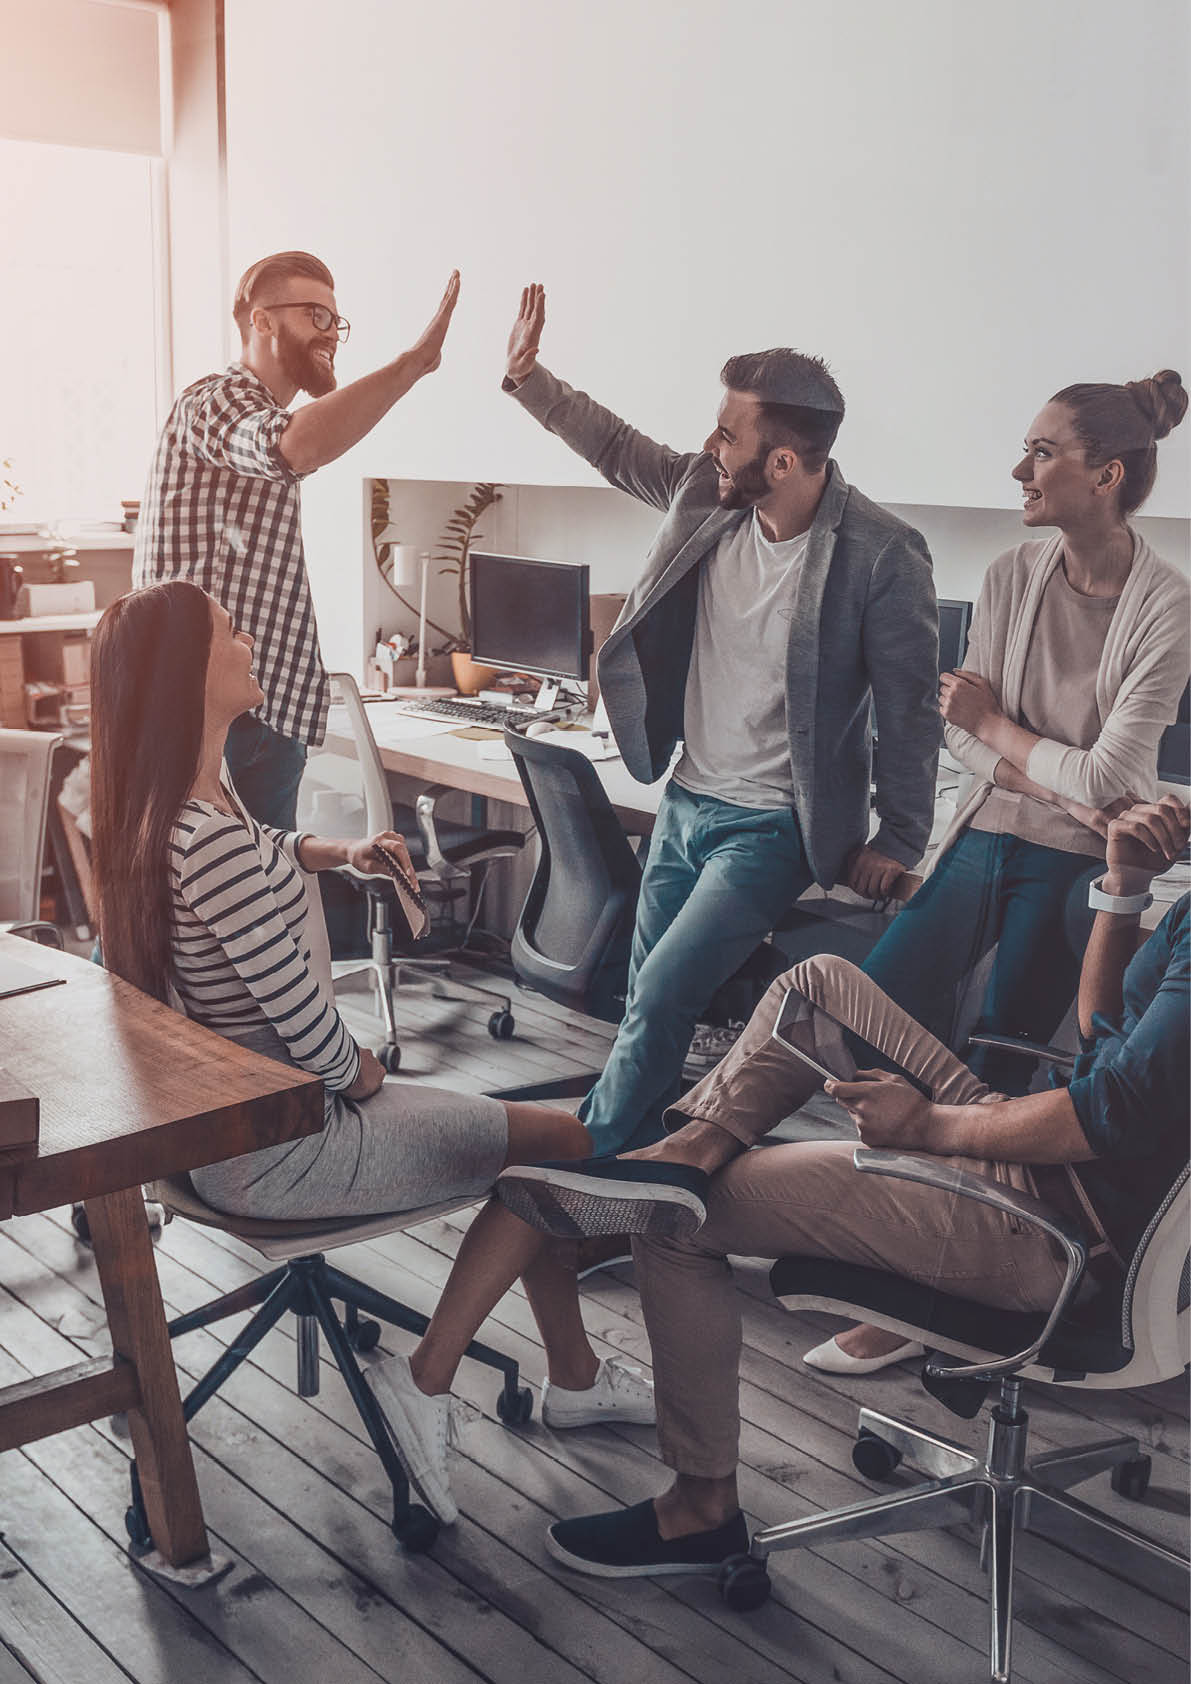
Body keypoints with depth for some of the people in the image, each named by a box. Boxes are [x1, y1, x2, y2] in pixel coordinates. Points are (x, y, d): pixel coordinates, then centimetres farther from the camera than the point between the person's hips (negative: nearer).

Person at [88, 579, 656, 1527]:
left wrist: (334, 852, 5)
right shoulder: (215, 847, -31)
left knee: (531, 1139, 17)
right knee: (563, 1143, -1)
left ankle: (575, 1377, 31)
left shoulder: (157, 809, 1)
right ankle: (424, 1384, 6)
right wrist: (364, 1071, -4)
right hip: (272, 1153, -10)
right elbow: (307, 1027, -26)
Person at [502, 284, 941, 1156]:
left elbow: (910, 706, -13)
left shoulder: (882, 555, -21)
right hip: (686, 799, 7)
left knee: (660, 996, -10)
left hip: (770, 828, -6)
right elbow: (617, 446, 16)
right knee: (649, 1003, 14)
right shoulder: (706, 495, -4)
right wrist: (528, 377, 11)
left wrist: (900, 842, -7)